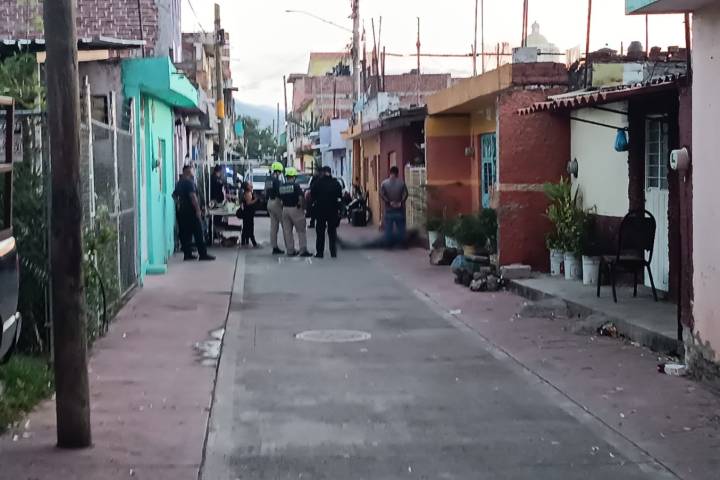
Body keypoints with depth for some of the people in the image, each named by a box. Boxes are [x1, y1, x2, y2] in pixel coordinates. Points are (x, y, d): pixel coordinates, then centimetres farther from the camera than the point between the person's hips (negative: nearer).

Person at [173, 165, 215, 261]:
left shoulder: (179, 183, 14)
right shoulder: (189, 182, -14)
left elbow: (175, 195, 25)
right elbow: (193, 196, -22)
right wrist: (198, 210, -22)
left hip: (182, 211, 9)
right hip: (191, 211, -9)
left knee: (185, 233, 8)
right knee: (198, 233, -6)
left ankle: (187, 254, 8)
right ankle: (203, 254, -7)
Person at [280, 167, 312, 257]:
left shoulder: (282, 187, 5)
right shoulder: (295, 186, -13)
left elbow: (281, 199, 9)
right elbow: (301, 198, -18)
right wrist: (302, 207, -6)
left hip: (285, 209, 5)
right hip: (295, 209, -5)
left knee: (287, 231, 10)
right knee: (302, 230, 3)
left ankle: (290, 250, 12)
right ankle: (303, 250, -1)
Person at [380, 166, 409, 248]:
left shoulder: (384, 183, -2)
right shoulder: (401, 182, -4)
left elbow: (382, 195, -12)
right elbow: (405, 194, -14)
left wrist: (389, 202, -10)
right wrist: (401, 202, -12)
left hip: (389, 209, 0)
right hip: (399, 209, 0)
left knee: (388, 228, 7)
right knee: (400, 227, 10)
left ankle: (389, 244, 9)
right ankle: (400, 243, 11)